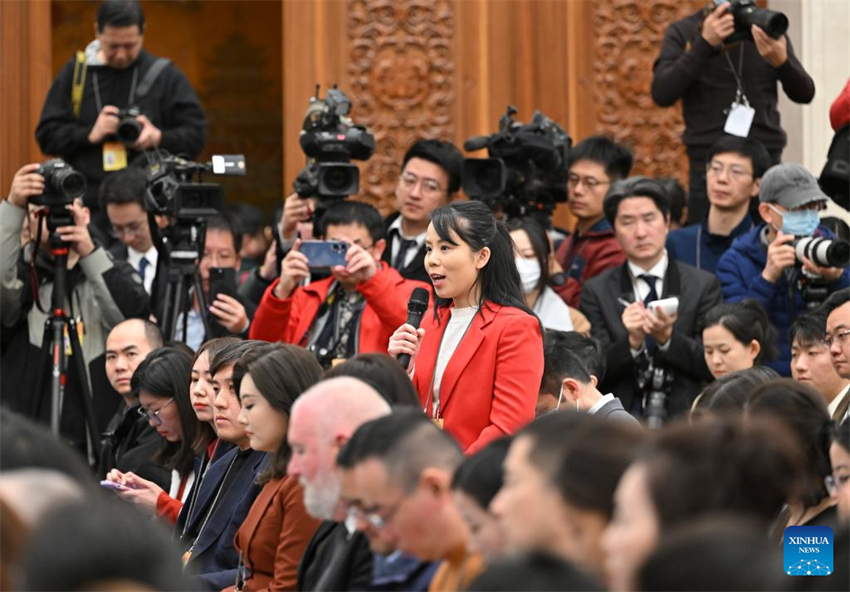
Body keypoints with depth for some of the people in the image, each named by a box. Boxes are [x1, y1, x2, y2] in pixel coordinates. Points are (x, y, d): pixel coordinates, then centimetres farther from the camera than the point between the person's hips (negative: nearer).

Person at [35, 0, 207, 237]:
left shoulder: (165, 75, 6)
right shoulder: (75, 72, 9)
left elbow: (195, 135, 3)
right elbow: (47, 135, 8)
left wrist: (158, 138, -16)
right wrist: (90, 135, -9)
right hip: (88, 208, 1)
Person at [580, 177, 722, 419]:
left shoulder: (703, 286, 7)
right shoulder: (596, 292, 8)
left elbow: (712, 366, 4)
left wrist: (667, 337, -11)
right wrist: (632, 342, -14)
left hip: (684, 416, 0)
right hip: (619, 417, 0)